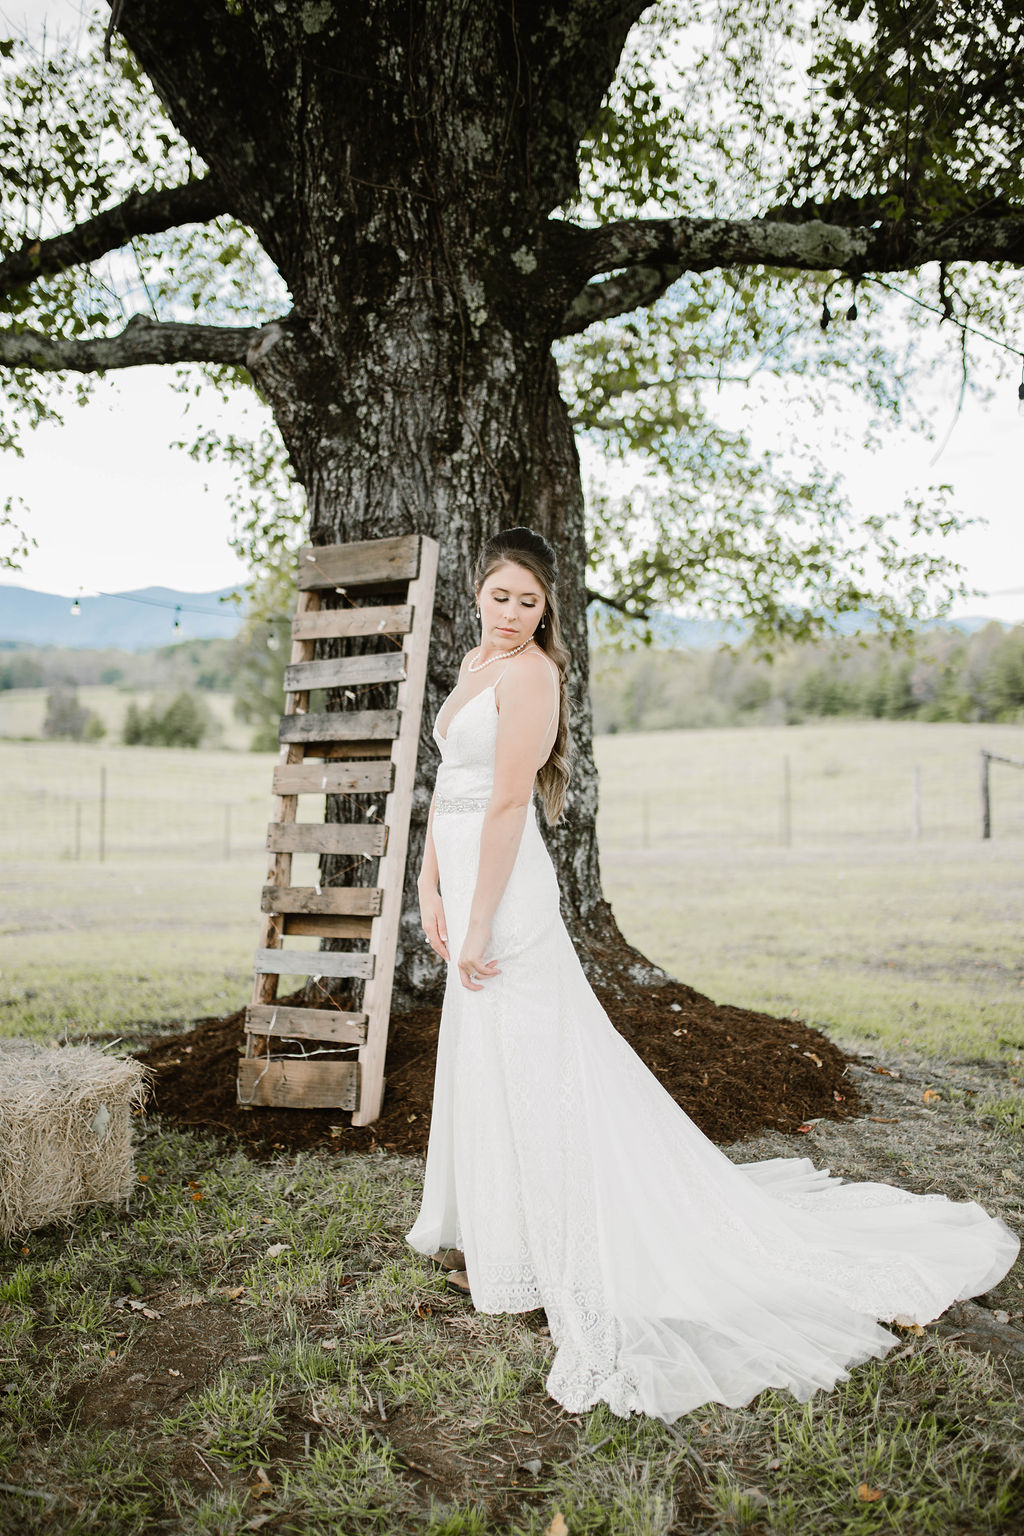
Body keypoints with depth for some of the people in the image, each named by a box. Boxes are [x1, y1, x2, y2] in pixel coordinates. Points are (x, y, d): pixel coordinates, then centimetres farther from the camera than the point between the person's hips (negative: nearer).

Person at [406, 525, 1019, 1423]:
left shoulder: (528, 672, -15)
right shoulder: (476, 663, 13)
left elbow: (506, 804, -18)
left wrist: (478, 925, -18)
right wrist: (430, 884, 12)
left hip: (506, 889, -10)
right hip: (467, 877, 10)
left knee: (523, 1064, 0)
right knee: (481, 1060, 18)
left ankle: (526, 1253, 14)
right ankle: (488, 1232, 34)